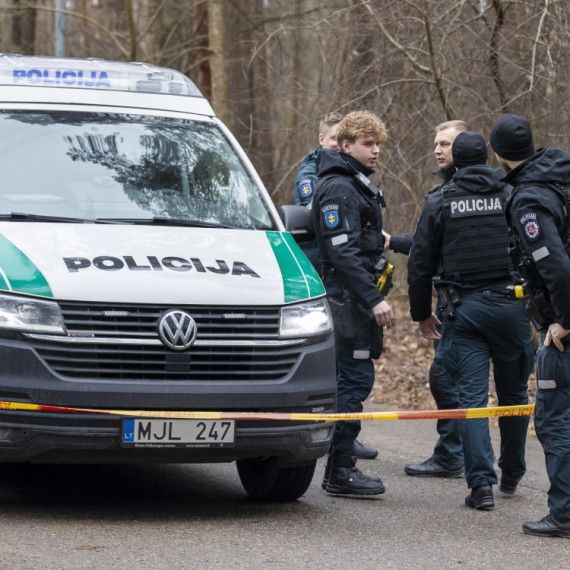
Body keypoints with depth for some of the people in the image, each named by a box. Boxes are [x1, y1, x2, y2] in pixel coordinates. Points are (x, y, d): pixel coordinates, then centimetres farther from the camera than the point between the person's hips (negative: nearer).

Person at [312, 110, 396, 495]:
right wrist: (374, 299, -24)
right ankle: (341, 470, -7)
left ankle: (341, 465, 18)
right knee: (355, 379, -10)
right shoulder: (338, 189, -14)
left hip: (357, 300, 10)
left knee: (354, 379, 12)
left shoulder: (358, 186, 19)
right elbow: (342, 252, -22)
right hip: (348, 299, -10)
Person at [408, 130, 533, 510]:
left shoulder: (439, 203, 4)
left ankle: (481, 483, -10)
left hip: (463, 310, 0)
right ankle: (512, 474, 26)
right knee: (514, 394, 15)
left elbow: (420, 265, 6)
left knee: (472, 396, -1)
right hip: (511, 307, 0)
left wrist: (422, 314, 17)